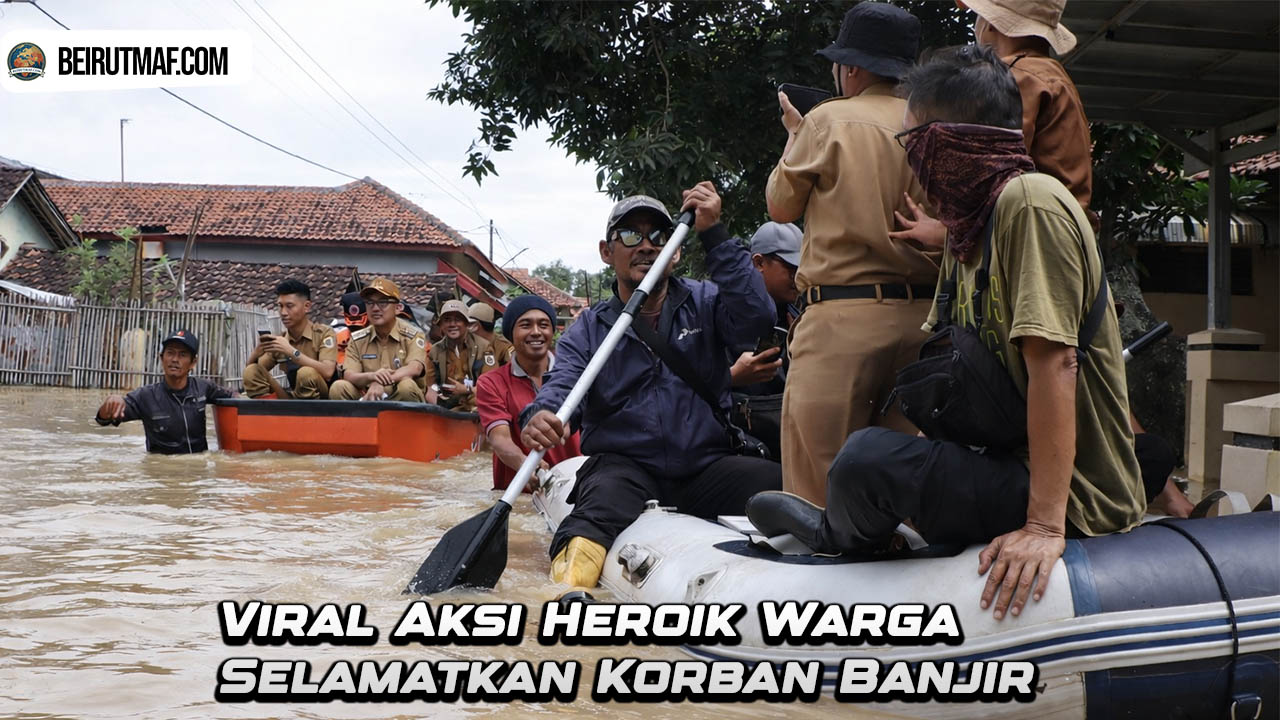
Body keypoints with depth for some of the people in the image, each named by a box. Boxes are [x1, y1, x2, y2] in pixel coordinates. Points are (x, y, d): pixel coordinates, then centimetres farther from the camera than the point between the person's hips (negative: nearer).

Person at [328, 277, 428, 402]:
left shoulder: (413, 336, -1)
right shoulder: (358, 339, 10)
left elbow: (415, 369, -20)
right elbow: (348, 375, -5)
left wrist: (380, 382, -36)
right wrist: (371, 376, -30)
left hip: (401, 401, -3)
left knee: (406, 385, -35)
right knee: (338, 387, -22)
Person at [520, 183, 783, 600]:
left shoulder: (704, 304, 12)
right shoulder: (588, 330, 11)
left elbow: (755, 319, -9)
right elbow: (562, 386, -7)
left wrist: (714, 235, -13)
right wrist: (541, 416, -32)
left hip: (705, 467, 3)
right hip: (624, 466, -3)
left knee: (779, 485, -28)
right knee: (603, 500, -38)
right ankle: (569, 586, -60)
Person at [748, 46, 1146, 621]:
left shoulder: (1031, 200, -18)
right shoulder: (967, 230, 13)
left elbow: (1053, 359, -26)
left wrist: (1045, 525, -29)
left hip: (1078, 501, -10)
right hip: (1013, 465, 10)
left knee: (869, 458, -23)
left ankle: (839, 540, 8)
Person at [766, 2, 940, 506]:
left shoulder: (829, 120, -3)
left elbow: (781, 206, 9)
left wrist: (795, 134, 24)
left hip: (845, 313, -5)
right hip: (922, 313, 5)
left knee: (818, 483, -1)